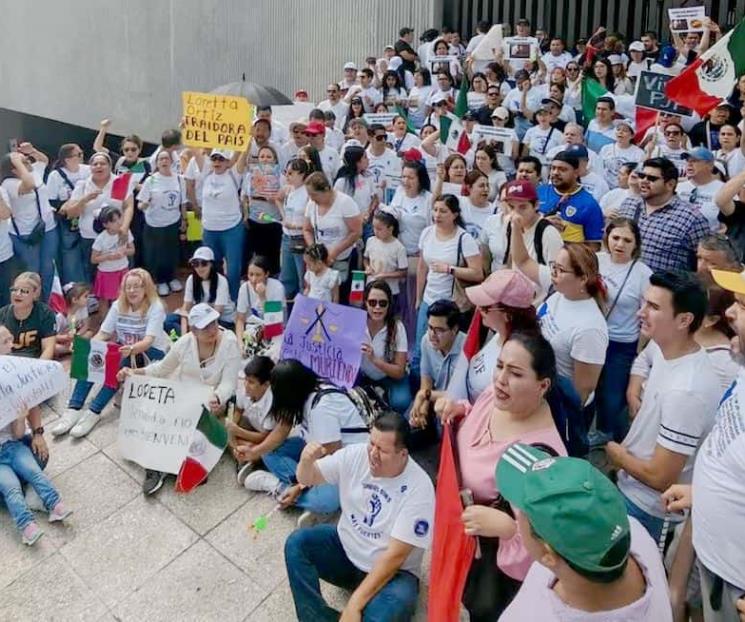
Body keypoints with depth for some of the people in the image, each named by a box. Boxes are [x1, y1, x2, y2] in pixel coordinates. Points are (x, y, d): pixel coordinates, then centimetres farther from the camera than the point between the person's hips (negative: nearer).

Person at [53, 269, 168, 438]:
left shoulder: (155, 307, -18)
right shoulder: (118, 305, -2)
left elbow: (148, 341, -29)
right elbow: (103, 333, -5)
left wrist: (131, 349, -50)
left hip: (152, 352, -5)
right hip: (125, 349, 5)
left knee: (119, 364, -35)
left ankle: (94, 412, -32)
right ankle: (73, 409, -26)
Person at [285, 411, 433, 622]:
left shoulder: (418, 488, -25)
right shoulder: (354, 454, -12)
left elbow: (394, 556, -25)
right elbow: (307, 479, -2)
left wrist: (355, 603, -27)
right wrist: (306, 461, -27)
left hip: (393, 572, -5)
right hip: (345, 548, 6)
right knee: (297, 543, -17)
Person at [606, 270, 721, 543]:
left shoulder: (685, 391, -35)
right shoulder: (663, 347, -8)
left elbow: (660, 477, -29)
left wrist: (618, 455, -12)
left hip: (649, 508, -8)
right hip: (633, 489, 8)